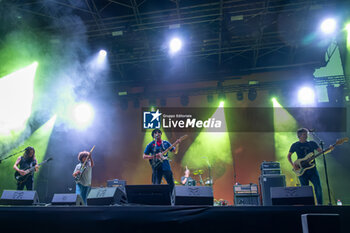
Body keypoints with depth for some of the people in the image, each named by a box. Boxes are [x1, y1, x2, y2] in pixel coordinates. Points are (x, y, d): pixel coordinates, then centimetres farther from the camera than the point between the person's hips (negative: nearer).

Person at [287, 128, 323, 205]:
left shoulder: (312, 143, 8)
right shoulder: (295, 145, 5)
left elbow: (321, 151, 4)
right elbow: (289, 156, 12)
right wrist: (293, 164, -3)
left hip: (312, 169, 1)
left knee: (318, 187, -7)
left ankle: (320, 204, 5)